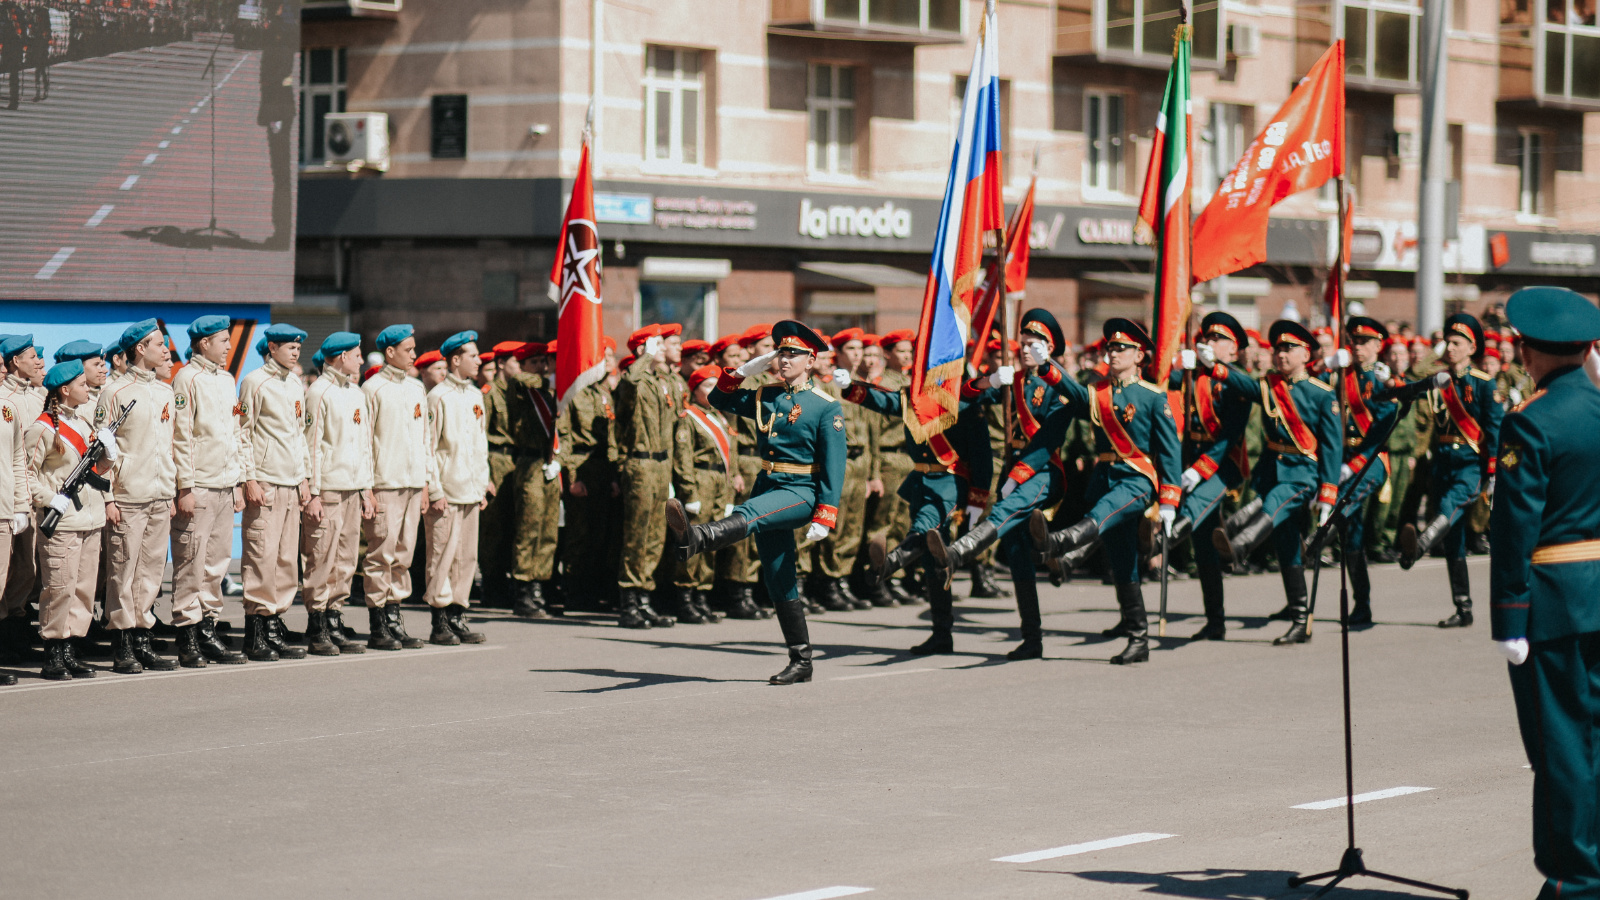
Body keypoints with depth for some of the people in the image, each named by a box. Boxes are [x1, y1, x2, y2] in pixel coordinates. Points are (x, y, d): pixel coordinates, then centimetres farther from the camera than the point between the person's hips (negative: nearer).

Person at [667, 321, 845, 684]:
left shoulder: (826, 407, -4)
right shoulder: (765, 397, 12)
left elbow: (834, 466, -9)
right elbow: (719, 399, 23)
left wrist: (824, 517, -16)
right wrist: (745, 370, 7)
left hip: (801, 493, -7)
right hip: (768, 488, 7)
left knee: (748, 515, -36)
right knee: (779, 583, 6)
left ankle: (694, 539, -65)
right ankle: (800, 661, 13)